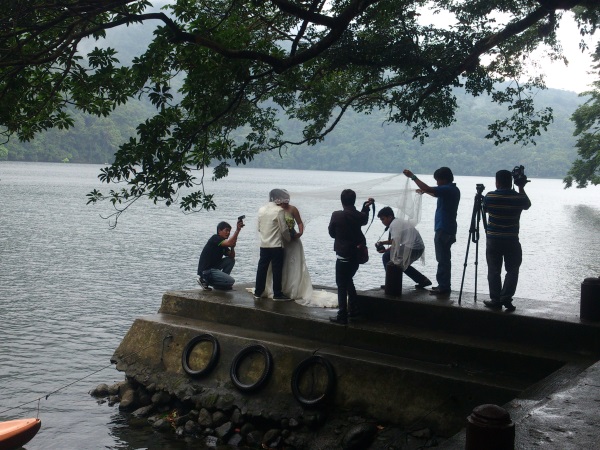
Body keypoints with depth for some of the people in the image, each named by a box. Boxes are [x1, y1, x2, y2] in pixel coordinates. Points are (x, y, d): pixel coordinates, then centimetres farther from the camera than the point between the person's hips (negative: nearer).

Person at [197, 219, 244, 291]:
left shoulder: (223, 244, 15)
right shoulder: (215, 238, -13)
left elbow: (232, 256, 10)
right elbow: (229, 243, -30)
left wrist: (232, 247, -8)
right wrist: (237, 230, -32)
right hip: (206, 270, -9)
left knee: (231, 260, 8)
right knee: (231, 281, -15)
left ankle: (220, 279, 9)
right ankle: (206, 281, -5)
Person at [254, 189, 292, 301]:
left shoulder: (261, 209, 6)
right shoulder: (279, 210, -13)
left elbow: (259, 227, 12)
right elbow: (284, 229, -12)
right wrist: (288, 239, 5)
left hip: (263, 244, 6)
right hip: (276, 245, -6)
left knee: (262, 268, 11)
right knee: (277, 270, 1)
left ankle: (258, 292, 17)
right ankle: (277, 294, 5)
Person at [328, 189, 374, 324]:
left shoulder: (336, 215, -15)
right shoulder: (360, 215, -3)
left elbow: (332, 233, -1)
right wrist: (366, 207, 26)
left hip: (343, 256, -5)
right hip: (357, 255, 5)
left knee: (342, 285, 2)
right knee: (348, 282, 23)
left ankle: (342, 316, 1)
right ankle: (354, 311, 26)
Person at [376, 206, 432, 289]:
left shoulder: (394, 224, -9)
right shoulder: (399, 222, 20)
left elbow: (395, 244, -16)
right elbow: (396, 240, 25)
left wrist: (385, 250, -5)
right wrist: (382, 242, 16)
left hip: (412, 249, -10)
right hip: (420, 248, 10)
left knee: (386, 257, -1)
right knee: (403, 264, 29)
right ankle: (423, 280, 24)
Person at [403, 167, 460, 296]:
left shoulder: (448, 189, -17)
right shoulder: (453, 190, 13)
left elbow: (428, 189, -27)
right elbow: (437, 194, 34)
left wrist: (412, 176, -22)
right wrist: (425, 191, 37)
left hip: (443, 230, -10)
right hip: (449, 229, 10)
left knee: (443, 259, -7)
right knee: (445, 259, 14)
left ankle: (443, 287, -4)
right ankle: (444, 286, 20)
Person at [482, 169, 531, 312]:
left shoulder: (489, 196, -6)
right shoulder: (518, 198, -5)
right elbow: (527, 204, 17)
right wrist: (521, 188, 21)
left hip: (493, 240, 0)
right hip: (512, 240, 0)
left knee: (494, 271, 8)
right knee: (512, 270, 9)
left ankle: (495, 299, 9)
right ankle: (506, 297, -3)